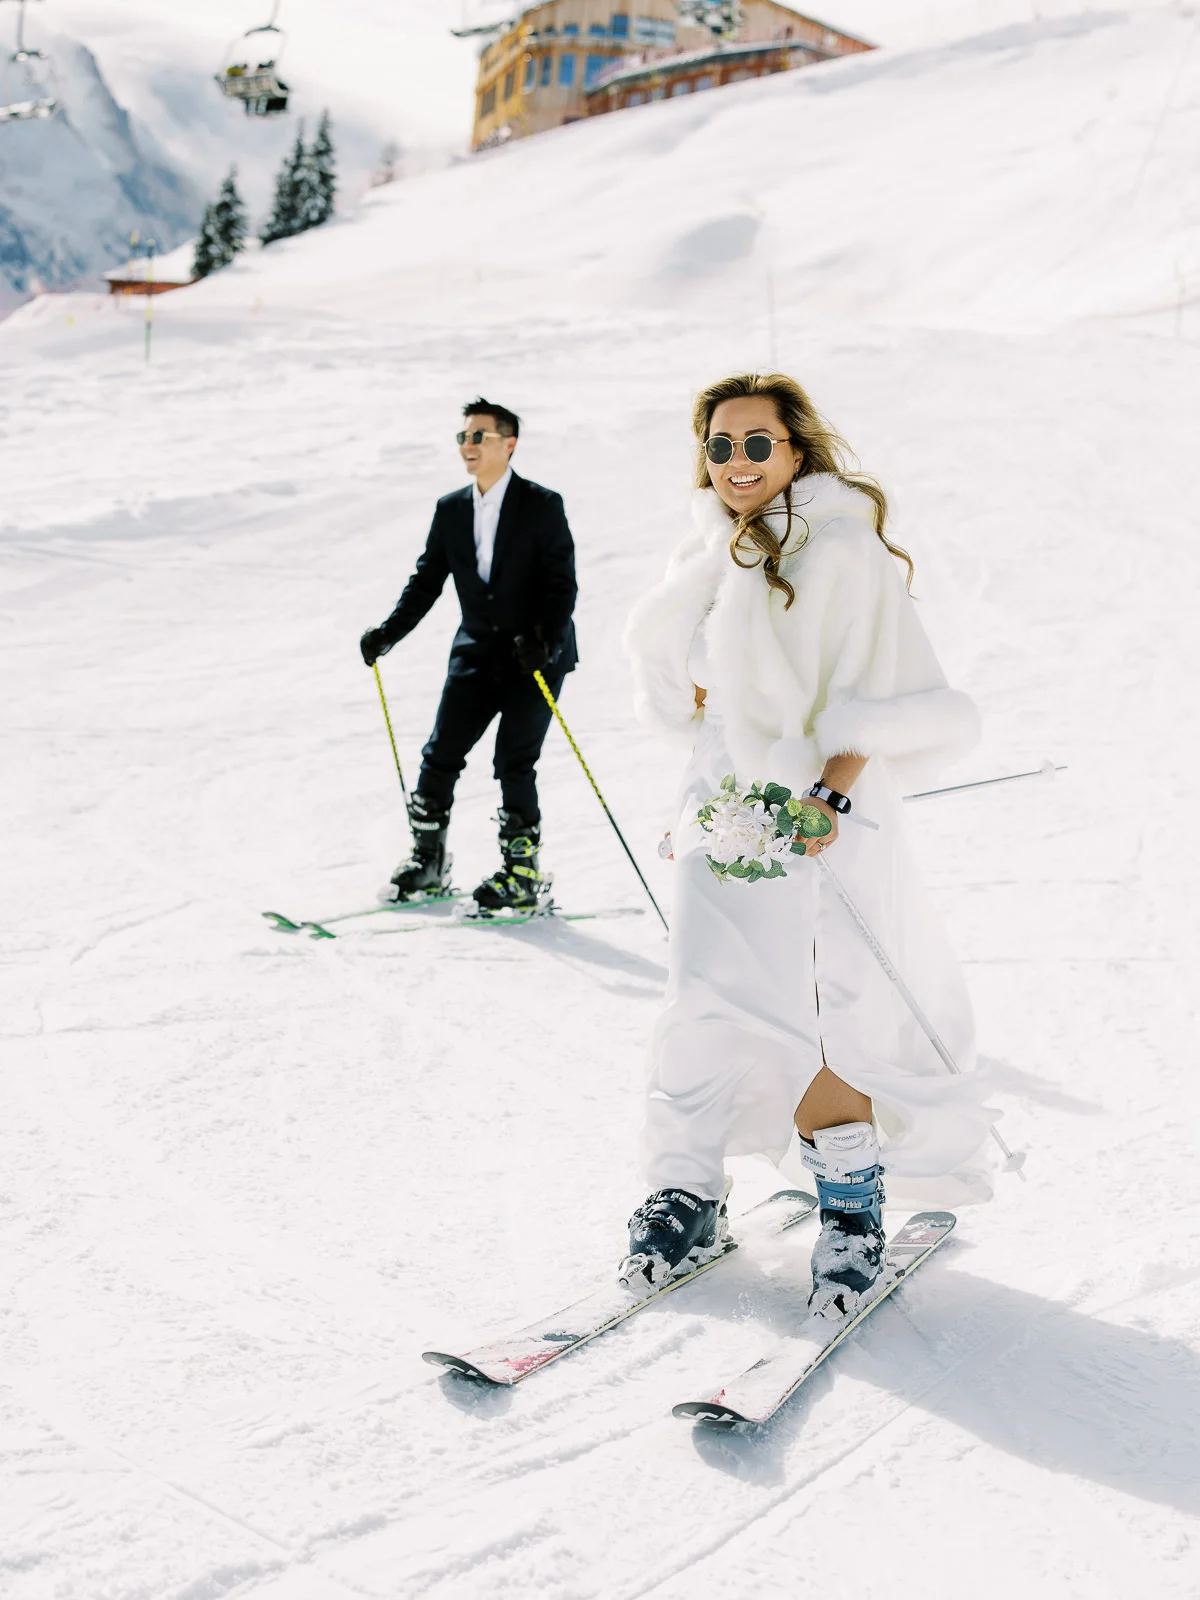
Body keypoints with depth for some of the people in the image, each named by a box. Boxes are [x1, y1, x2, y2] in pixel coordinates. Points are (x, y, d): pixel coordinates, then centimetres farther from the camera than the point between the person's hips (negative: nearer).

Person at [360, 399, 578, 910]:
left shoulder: (542, 506, -8)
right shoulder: (450, 510, 6)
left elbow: (562, 585, -12)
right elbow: (425, 582, 8)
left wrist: (544, 640, -27)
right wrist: (388, 633, -5)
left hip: (538, 654, -5)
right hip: (477, 652, 5)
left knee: (514, 762, -8)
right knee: (441, 755, 1)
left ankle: (522, 873, 4)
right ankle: (427, 859, 17)